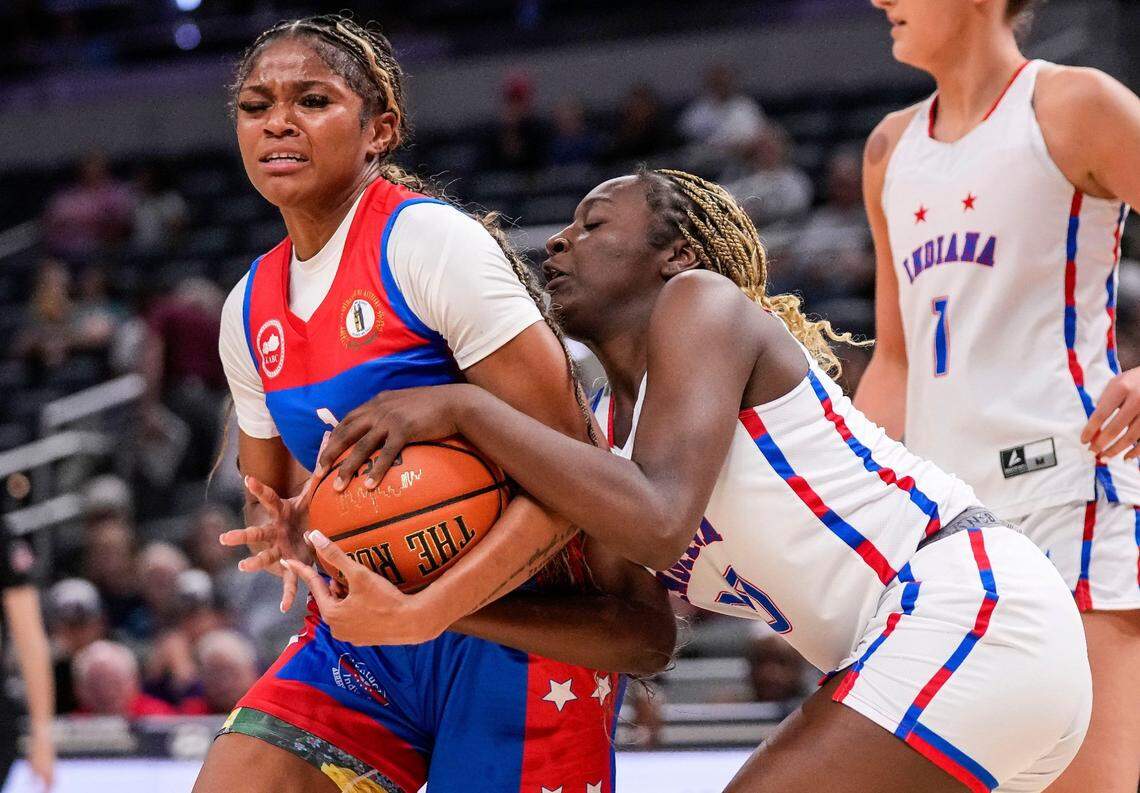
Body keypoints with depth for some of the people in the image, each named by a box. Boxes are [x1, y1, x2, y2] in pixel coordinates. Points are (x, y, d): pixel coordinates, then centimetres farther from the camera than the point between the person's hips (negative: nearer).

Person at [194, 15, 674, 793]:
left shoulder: (430, 240, -15)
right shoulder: (250, 310, 8)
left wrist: (430, 606, -28)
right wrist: (285, 531, -5)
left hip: (518, 620, -7)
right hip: (369, 627, 7)